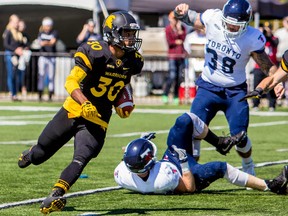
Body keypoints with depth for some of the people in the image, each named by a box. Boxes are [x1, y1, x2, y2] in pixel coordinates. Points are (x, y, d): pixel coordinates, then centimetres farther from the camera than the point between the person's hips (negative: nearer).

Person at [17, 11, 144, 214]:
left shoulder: (133, 61, 0)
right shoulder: (93, 53, -18)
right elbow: (71, 82, -24)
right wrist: (85, 103, -39)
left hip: (97, 121, 2)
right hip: (74, 111, -2)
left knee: (81, 159, -22)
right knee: (40, 155, 14)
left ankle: (55, 197, -27)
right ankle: (31, 154, 50)